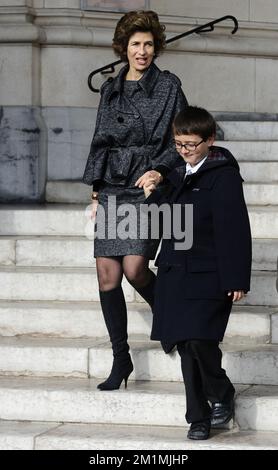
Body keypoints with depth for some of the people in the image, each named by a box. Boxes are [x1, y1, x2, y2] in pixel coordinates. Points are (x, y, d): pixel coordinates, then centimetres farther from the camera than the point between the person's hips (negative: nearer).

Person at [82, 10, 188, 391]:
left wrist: (159, 170, -17)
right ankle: (121, 359, 8)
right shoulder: (110, 89, 13)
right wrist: (96, 191, 13)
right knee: (107, 275, -1)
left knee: (134, 268, -19)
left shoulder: (168, 86, 0)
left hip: (148, 188, -4)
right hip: (112, 190, 5)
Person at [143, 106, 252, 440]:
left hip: (208, 275, -7)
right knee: (186, 347, 7)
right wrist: (152, 197, 3)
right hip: (175, 273, 7)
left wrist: (236, 278, -15)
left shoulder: (223, 175, -8)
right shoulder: (176, 175, 14)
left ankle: (220, 395, 10)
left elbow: (235, 230, -12)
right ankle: (199, 418, 14)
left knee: (200, 339, -17)